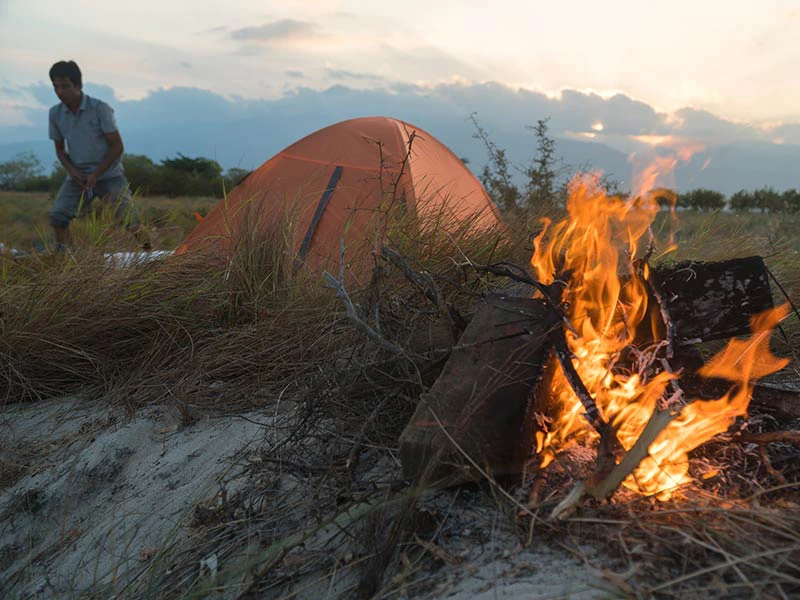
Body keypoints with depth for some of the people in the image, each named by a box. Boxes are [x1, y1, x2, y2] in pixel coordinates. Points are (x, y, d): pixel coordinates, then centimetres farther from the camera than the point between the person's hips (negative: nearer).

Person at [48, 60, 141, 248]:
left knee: (128, 219, -12)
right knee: (58, 215, -13)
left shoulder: (100, 109, -13)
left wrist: (96, 174, -15)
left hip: (108, 174, -3)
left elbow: (117, 146, -11)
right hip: (78, 176, 4)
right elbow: (60, 149, 12)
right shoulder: (55, 113, 0)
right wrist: (71, 170, -9)